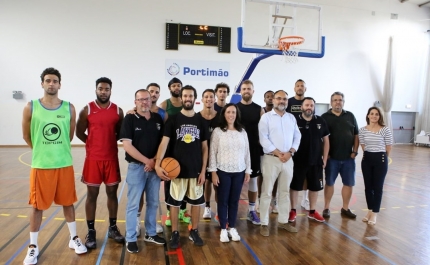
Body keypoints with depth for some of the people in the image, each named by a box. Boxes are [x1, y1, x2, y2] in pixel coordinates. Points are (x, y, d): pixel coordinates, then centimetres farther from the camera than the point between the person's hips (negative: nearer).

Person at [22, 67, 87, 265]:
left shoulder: (69, 108, -1)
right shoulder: (31, 108, -5)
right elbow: (26, 136, 6)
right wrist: (42, 151, 13)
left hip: (64, 164, 1)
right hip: (40, 165, -1)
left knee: (68, 203, 13)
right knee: (37, 206, 9)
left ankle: (74, 239, 29)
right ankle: (33, 246, 25)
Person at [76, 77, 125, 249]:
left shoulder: (118, 111, 2)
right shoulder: (87, 110, -2)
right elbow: (79, 132, 4)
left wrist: (109, 141, 1)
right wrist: (94, 143, 4)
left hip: (112, 158, 2)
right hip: (93, 158, -2)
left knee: (112, 193, 10)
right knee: (92, 194, 6)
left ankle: (113, 228, 24)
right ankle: (91, 231, 18)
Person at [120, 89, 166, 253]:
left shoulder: (158, 119, 6)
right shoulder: (130, 119, -6)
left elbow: (163, 141, 8)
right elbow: (127, 145, -13)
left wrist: (155, 160, -7)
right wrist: (147, 161, -14)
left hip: (155, 166, 4)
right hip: (136, 166, -4)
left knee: (153, 203, 14)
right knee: (133, 204, 3)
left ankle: (150, 234, 29)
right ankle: (131, 239, 16)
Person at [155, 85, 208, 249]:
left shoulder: (201, 121, 4)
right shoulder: (173, 120, -3)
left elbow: (204, 147, 6)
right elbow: (164, 142, -11)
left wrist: (203, 170, 0)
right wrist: (157, 164, -24)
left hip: (196, 170, 2)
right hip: (177, 170, -2)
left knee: (196, 202, 12)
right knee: (174, 202, 8)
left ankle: (194, 232, 29)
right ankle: (174, 233, 24)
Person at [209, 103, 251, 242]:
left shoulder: (242, 131, 6)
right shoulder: (217, 131, -4)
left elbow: (246, 152, 8)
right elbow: (213, 152, -5)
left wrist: (248, 171, 6)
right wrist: (213, 172, -9)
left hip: (239, 172, 3)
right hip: (223, 171, -3)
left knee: (234, 200, 11)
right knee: (223, 200, 6)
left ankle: (232, 227, 25)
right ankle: (223, 229, 20)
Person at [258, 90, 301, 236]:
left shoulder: (291, 118, 12)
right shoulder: (266, 117, -2)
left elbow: (297, 137, 8)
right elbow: (263, 139, -11)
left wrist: (290, 152, -7)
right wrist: (278, 153, -14)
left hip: (288, 159, 5)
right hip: (271, 159, -5)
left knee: (285, 191, 13)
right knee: (267, 192, 0)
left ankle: (283, 221, 25)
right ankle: (264, 223, 9)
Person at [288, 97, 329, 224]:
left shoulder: (321, 122, 1)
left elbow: (326, 141, 7)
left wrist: (324, 159, 4)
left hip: (316, 161, 3)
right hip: (298, 161, -3)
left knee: (315, 187, 13)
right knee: (295, 186, 8)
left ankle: (312, 211, 29)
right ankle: (293, 211, 23)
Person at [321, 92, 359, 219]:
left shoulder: (350, 116, 7)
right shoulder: (325, 117, -1)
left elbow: (356, 135, 9)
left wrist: (355, 151, 1)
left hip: (348, 157, 3)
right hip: (332, 157, -3)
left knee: (349, 183, 9)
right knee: (329, 183, 7)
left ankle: (345, 208, 23)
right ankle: (326, 208, 18)